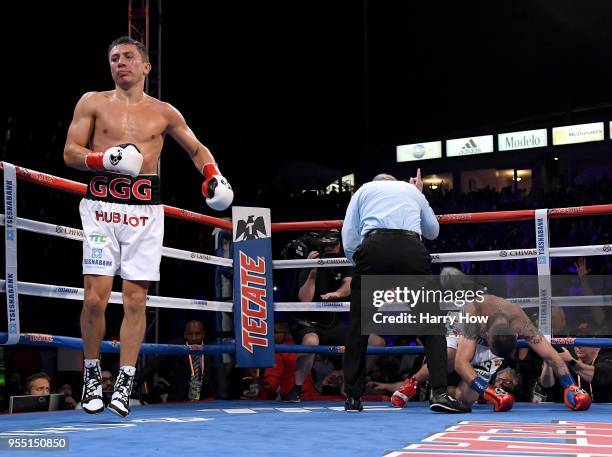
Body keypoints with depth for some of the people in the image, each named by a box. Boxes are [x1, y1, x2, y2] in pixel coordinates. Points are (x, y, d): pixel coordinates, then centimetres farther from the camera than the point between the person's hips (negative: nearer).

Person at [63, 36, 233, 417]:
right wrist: (106, 158, -13)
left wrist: (214, 176, 3)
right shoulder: (93, 102, 10)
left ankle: (125, 381, 6)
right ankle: (92, 371, 12)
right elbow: (70, 153, 5)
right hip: (101, 206, -1)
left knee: (136, 300, -2)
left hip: (146, 210, 1)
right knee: (96, 297, -8)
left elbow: (198, 149, 23)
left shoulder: (164, 113, 13)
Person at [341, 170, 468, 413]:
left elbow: (349, 241, 14)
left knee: (358, 326, 12)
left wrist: (364, 266, 27)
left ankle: (353, 397, 14)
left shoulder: (364, 190, 27)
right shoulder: (412, 190, 32)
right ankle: (439, 392, -3)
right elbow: (432, 231, 45)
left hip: (373, 247, -1)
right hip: (412, 249, 1)